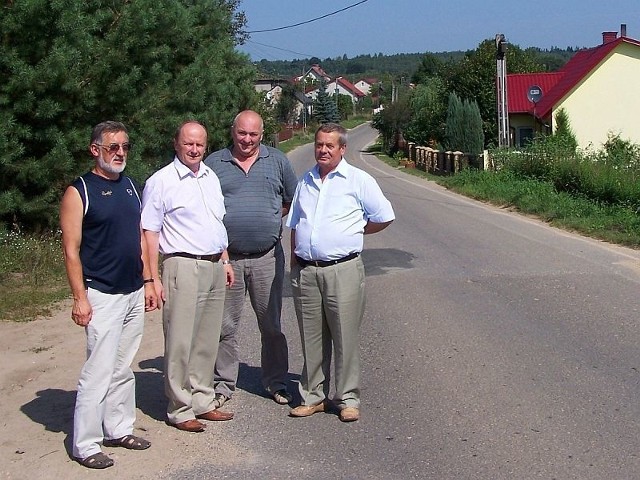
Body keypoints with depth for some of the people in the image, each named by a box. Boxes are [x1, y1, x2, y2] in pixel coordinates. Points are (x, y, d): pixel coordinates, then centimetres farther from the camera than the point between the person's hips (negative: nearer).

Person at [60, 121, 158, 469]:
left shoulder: (130, 187, 13)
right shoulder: (79, 191, -8)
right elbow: (71, 250, -11)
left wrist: (147, 282, 14)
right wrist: (79, 297, -16)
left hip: (134, 293, 7)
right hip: (102, 295, -7)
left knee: (123, 368, 14)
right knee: (98, 371, -5)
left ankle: (118, 429, 26)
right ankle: (85, 444, 4)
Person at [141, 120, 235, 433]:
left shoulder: (210, 177, 15)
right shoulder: (161, 181, -6)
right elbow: (150, 232, -9)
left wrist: (225, 261, 19)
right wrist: (154, 279, -14)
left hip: (214, 267, 7)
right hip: (183, 266, -7)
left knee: (207, 340, 12)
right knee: (180, 342, -3)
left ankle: (202, 401, 23)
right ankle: (179, 410, 7)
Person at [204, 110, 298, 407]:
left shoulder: (277, 161, 8)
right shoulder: (213, 163, 5)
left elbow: (293, 200, 14)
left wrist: (271, 217, 3)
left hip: (267, 257, 1)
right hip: (225, 258, 0)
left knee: (271, 324, 9)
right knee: (226, 326, 7)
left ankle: (276, 383, 21)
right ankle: (224, 383, 19)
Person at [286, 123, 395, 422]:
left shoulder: (358, 180, 2)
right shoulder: (305, 182, 16)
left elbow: (384, 218, 5)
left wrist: (353, 231, 6)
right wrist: (294, 263, 12)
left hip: (342, 270, -4)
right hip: (305, 271, 5)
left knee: (345, 336, -2)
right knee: (311, 338, 9)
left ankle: (348, 399, 8)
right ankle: (313, 396, 19)